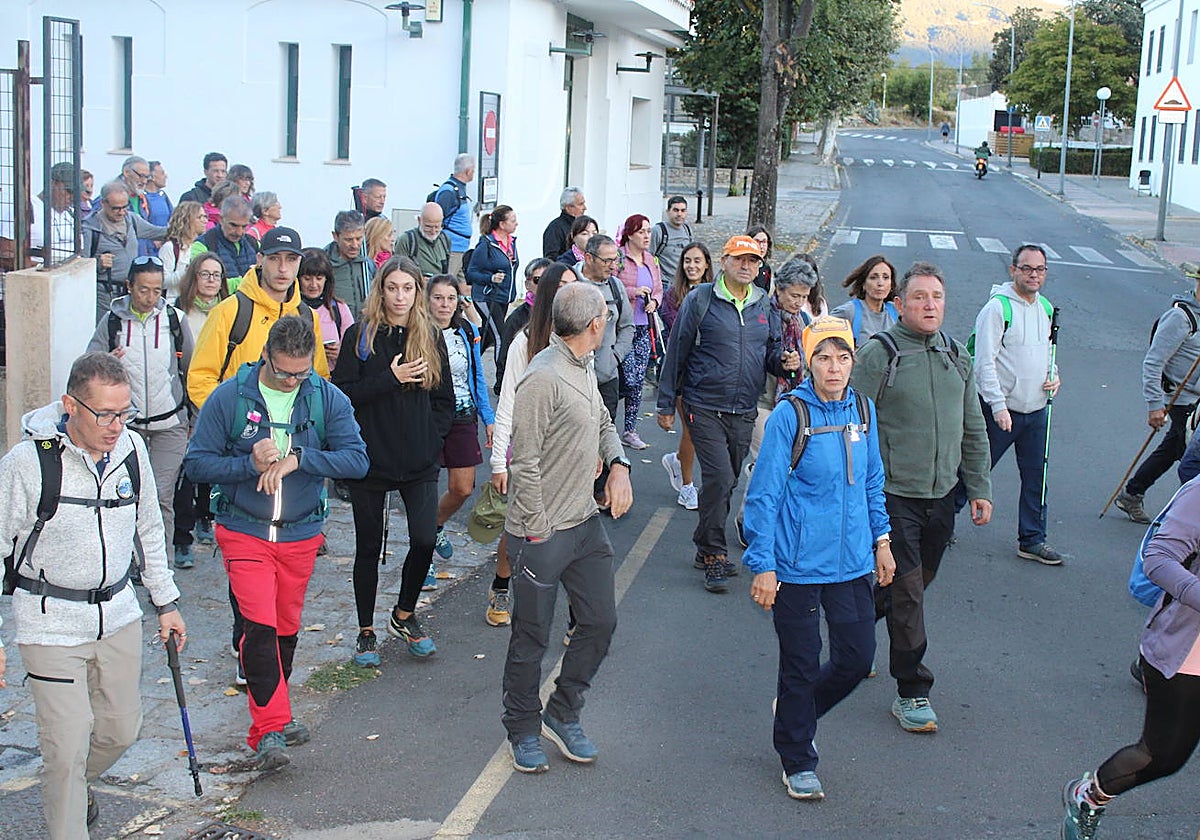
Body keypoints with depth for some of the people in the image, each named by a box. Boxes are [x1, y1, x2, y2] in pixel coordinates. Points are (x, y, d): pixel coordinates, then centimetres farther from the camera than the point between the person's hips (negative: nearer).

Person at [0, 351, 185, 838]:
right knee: (67, 746, -7)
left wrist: (166, 601, 16)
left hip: (118, 612, 5)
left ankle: (76, 787, 46)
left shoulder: (132, 449, -2)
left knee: (121, 729, 15)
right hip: (50, 622, -5)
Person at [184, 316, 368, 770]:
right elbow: (197, 463, -6)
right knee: (260, 627, -14)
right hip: (244, 532, -3)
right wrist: (250, 464, -22)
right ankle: (270, 729, -10)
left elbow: (356, 459, -10)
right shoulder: (229, 397, -8)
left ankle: (271, 714, 33)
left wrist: (298, 457, -22)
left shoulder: (328, 399, -3)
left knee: (286, 630, 14)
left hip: (301, 534, 3)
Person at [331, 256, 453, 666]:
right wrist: (390, 378, -16)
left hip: (419, 462, 2)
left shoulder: (431, 337, 6)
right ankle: (366, 631, 22)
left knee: (425, 540, -9)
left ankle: (404, 615, 17)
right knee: (369, 547, 7)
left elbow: (445, 398, 11)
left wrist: (431, 439, -2)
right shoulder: (360, 336, -2)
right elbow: (341, 393, -9)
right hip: (370, 458, -1)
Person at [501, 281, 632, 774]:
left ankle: (563, 715, 29)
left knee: (600, 622, 11)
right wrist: (537, 530, -17)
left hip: (586, 523, 9)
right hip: (544, 532, -8)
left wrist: (619, 465, 4)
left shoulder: (584, 368, 9)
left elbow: (602, 425, 24)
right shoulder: (544, 378, -19)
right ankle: (523, 731, 24)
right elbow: (525, 463, -19)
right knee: (532, 638, 6)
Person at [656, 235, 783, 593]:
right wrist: (666, 404, -1)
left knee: (726, 482, 11)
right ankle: (714, 554, -1)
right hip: (705, 407, -5)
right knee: (719, 478, -13)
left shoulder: (764, 306, 8)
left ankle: (706, 547, 26)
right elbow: (676, 352, -1)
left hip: (744, 412, 5)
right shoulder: (700, 300, -4)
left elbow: (771, 352, 17)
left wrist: (785, 361, -8)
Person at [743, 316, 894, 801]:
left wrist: (881, 539, 13)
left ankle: (796, 709, 39)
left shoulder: (861, 411, 3)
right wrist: (762, 565, -14)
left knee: (857, 657, 10)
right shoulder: (789, 417, -14)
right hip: (799, 565, -5)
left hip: (853, 562, 5)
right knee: (801, 666, 7)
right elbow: (764, 495, -12)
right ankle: (797, 762, 28)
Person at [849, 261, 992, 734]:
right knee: (907, 593, -5)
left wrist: (979, 489, 14)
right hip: (894, 495, -6)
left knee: (916, 584, 16)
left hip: (941, 496, 6)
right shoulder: (878, 354, -9)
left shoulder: (957, 357, 9)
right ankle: (912, 692, 5)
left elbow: (973, 430, 17)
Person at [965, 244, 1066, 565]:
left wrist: (1053, 376, 3)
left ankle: (1032, 540, 20)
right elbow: (985, 362, -16)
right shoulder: (998, 307, -13)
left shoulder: (1046, 308, 10)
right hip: (1001, 408, -7)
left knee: (1036, 476, 10)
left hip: (1037, 409, 7)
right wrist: (998, 406, -21)